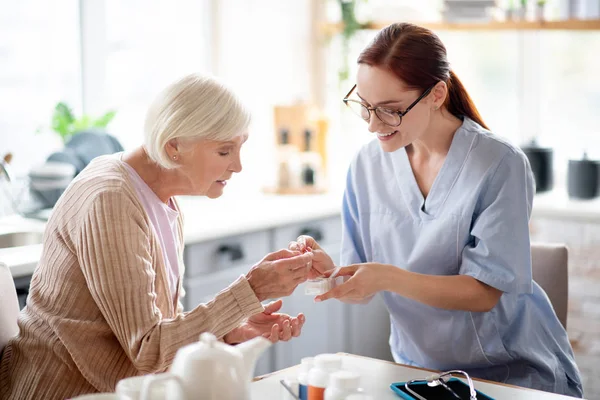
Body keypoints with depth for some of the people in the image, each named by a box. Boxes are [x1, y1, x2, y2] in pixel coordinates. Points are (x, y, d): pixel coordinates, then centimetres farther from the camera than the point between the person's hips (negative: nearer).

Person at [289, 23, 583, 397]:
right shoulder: (367, 164, -1)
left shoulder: (500, 164, -15)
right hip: (421, 366, 4)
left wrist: (389, 277, -29)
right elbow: (364, 291, 1)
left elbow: (485, 292, -17)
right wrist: (329, 271, -21)